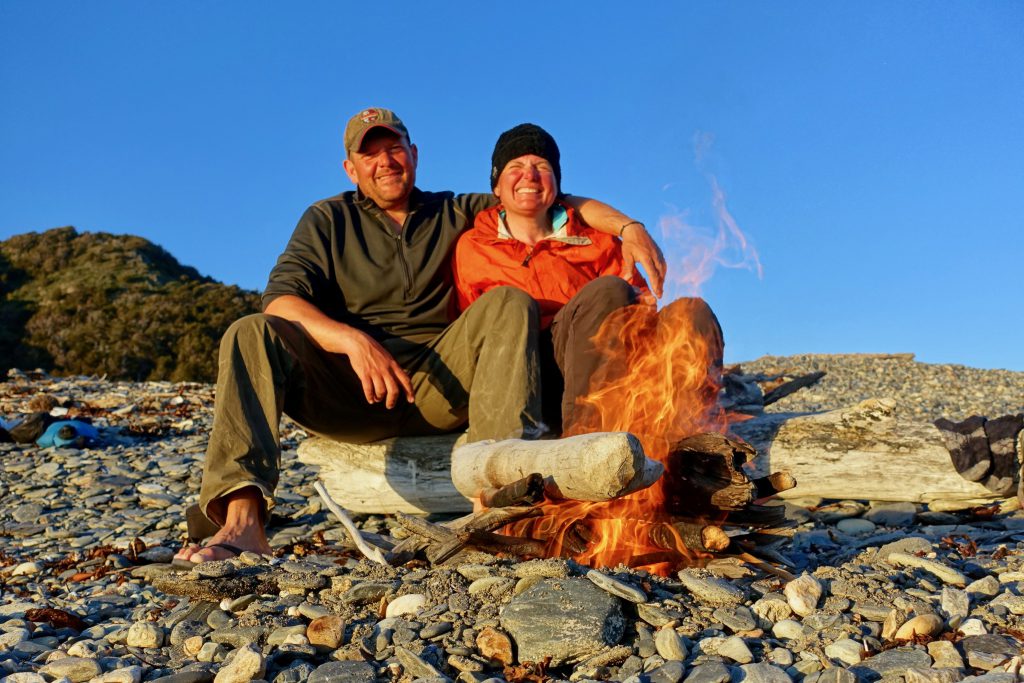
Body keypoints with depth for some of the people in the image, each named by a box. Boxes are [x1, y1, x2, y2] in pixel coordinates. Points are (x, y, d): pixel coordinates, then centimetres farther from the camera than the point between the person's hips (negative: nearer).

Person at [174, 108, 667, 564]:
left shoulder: (456, 214, 17)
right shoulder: (327, 220, 13)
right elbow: (281, 300, -4)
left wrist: (628, 226, -6)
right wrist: (354, 340, -23)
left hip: (439, 384, 1)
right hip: (349, 389, 0)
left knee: (509, 302, -20)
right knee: (252, 334, -23)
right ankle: (242, 521, -41)